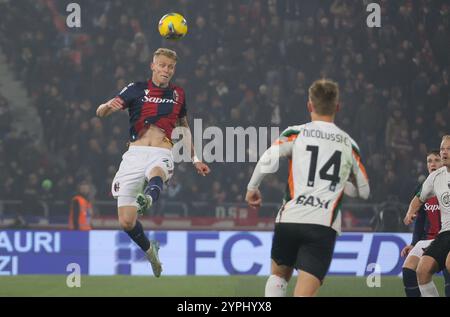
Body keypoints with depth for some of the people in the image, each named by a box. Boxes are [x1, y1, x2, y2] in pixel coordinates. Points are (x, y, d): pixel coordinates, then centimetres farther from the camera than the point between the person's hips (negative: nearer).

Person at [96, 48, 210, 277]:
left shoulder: (178, 94, 18)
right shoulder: (137, 89, 9)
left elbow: (184, 126, 35)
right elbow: (100, 112, 1)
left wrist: (195, 159, 33)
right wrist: (109, 106, -23)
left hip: (162, 155, 0)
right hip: (136, 153, 0)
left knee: (156, 174, -40)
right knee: (126, 222, -7)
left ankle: (146, 200, -73)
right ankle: (150, 250, 21)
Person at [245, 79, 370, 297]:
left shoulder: (296, 133, 6)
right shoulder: (348, 144, 13)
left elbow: (268, 160, -10)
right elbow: (363, 191, 22)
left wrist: (252, 188, 7)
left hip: (289, 219, 0)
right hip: (324, 225, 0)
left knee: (278, 275, 26)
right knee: (304, 294, -8)